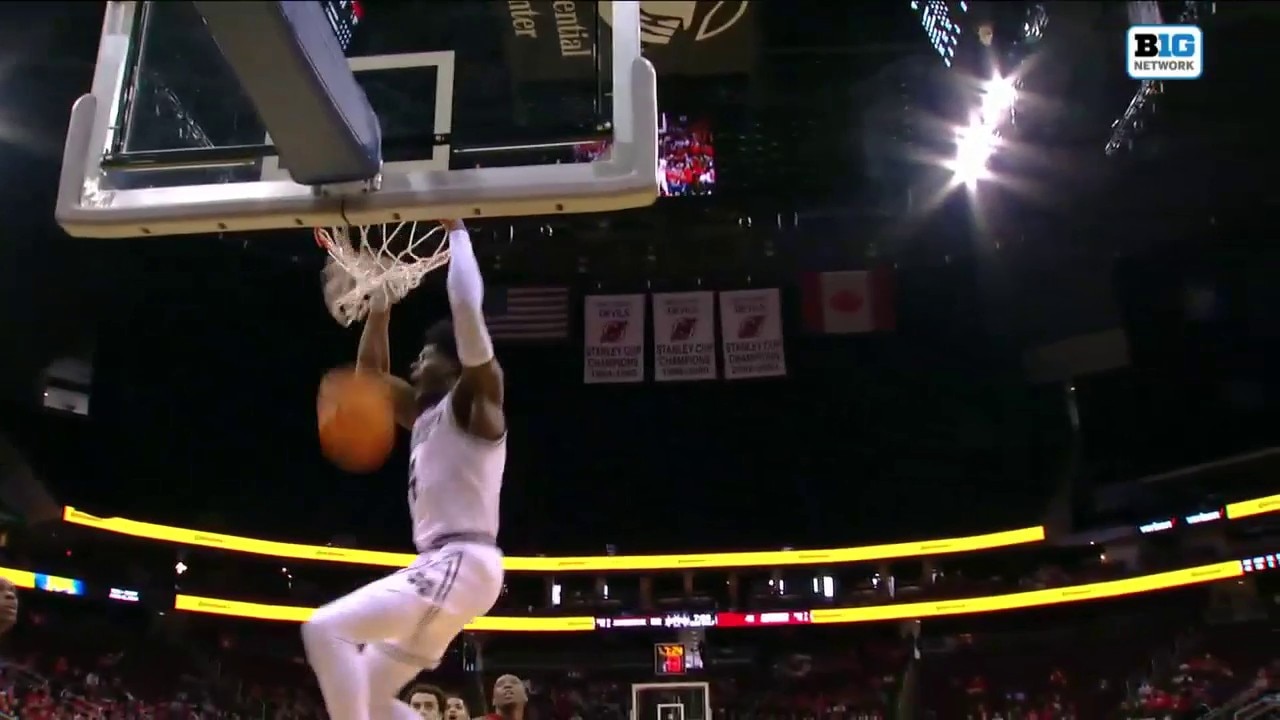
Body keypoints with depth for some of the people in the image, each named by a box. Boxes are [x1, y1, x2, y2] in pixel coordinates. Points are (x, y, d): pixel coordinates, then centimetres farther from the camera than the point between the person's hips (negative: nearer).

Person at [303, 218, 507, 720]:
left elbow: (467, 308, -16)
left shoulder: (474, 400, -3)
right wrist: (382, 301, 25)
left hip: (461, 563, -10)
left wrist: (456, 231, -4)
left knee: (326, 628, -18)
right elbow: (369, 374, 33)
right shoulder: (425, 415, 22)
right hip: (441, 567, 10)